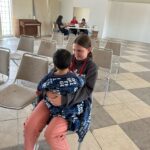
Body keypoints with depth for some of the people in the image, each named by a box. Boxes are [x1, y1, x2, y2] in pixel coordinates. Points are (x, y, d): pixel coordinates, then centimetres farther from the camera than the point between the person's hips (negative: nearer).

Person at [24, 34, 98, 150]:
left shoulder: (91, 67, -5)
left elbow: (87, 90, -16)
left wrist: (64, 99, -29)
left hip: (76, 102, -4)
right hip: (55, 96, 4)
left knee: (51, 134, -23)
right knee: (30, 126, -12)